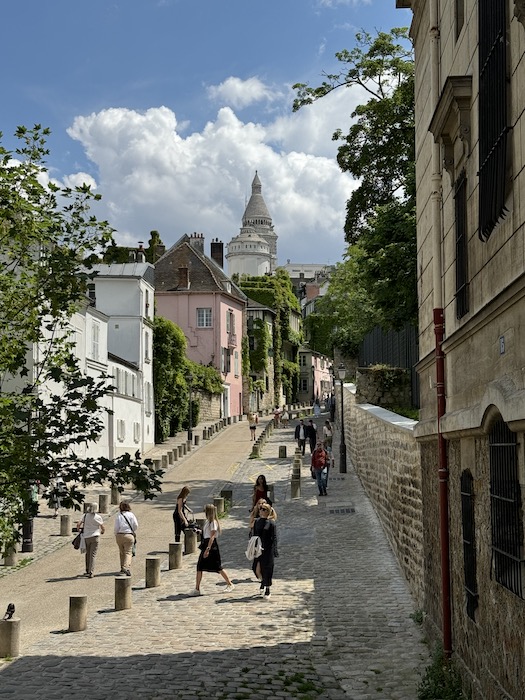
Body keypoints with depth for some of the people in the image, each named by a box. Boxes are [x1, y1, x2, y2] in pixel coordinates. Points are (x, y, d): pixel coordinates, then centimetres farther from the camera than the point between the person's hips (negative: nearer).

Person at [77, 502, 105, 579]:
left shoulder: (85, 515, 1)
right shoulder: (98, 517, -7)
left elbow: (78, 524, -3)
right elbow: (103, 528, -1)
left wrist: (79, 529, 17)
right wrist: (102, 532, 21)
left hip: (86, 537, 4)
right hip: (94, 537, -4)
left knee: (88, 554, 18)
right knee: (92, 555, -3)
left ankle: (87, 571, 25)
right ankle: (90, 572, -9)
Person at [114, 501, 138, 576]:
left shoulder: (118, 515, -3)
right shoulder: (131, 515, -3)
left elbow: (116, 527, -4)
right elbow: (136, 525, -3)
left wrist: (116, 535, 11)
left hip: (119, 535, 1)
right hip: (129, 535, -1)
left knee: (122, 552, 18)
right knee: (128, 552, -1)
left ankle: (122, 568, 25)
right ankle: (126, 567, -22)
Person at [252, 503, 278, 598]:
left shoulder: (271, 523, -8)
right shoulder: (257, 522, 8)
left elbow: (274, 538, -9)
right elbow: (254, 536, 14)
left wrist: (274, 550, -15)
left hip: (268, 550, -5)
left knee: (267, 570, 1)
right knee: (257, 569, 1)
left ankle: (267, 590, 16)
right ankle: (263, 584, 31)